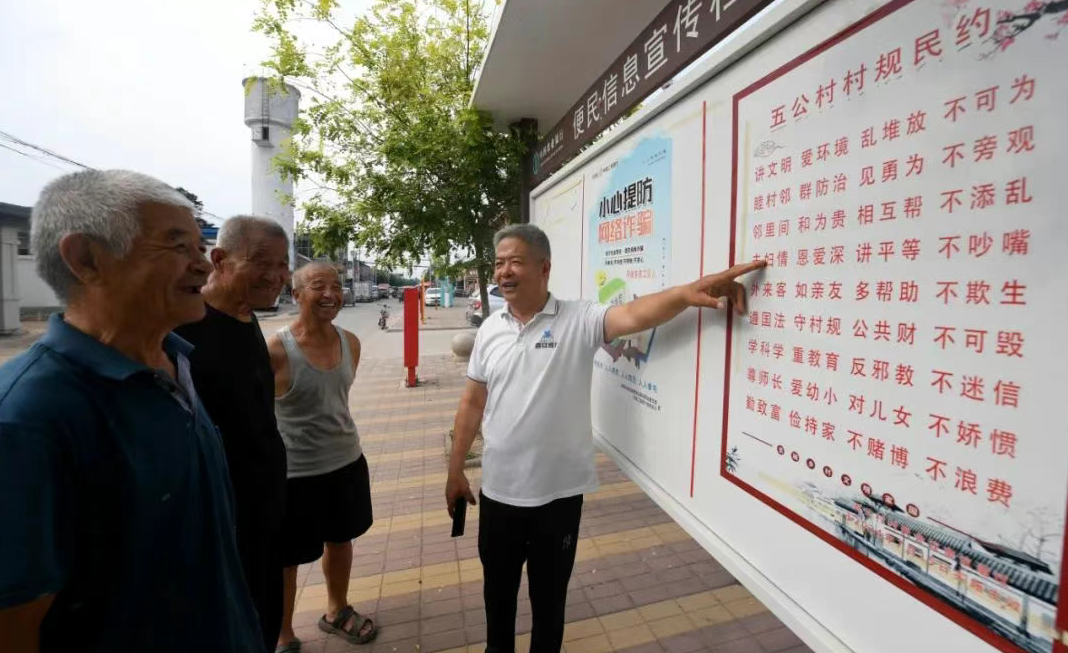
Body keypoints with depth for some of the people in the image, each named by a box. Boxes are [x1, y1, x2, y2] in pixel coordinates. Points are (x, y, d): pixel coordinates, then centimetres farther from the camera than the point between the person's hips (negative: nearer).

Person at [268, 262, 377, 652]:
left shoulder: (350, 343, -3)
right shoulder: (275, 350, -20)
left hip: (347, 461, 6)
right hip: (294, 472, -5)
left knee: (340, 540, 24)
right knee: (285, 559, 15)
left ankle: (337, 611, 49)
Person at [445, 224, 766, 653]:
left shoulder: (579, 321, -13)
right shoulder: (490, 329, 0)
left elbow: (633, 315, -32)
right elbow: (473, 403, 5)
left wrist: (685, 293, -52)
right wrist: (455, 470, 8)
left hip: (557, 493, -3)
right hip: (498, 490, 4)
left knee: (549, 592, 21)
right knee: (497, 586, 25)